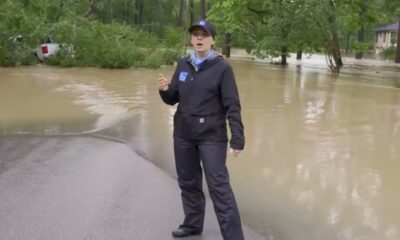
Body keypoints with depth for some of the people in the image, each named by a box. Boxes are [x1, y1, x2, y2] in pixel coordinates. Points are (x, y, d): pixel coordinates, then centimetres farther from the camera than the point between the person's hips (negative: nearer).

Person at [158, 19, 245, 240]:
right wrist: (165, 90, -11)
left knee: (219, 186, -7)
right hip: (183, 134, 6)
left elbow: (232, 106, -13)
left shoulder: (222, 67, -10)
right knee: (188, 182, 16)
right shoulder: (183, 65, 6)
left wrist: (237, 138, -19)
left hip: (212, 136, -6)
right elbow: (172, 99, 11)